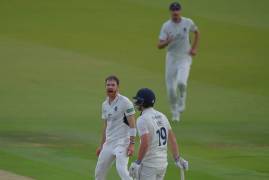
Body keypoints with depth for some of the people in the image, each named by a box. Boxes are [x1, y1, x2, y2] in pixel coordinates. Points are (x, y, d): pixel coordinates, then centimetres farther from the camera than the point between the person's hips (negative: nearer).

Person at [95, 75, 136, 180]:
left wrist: (132, 144, -22)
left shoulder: (125, 102, -10)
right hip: (108, 143, 8)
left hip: (122, 142, -8)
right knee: (99, 171, 12)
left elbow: (132, 125, -13)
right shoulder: (105, 105, 13)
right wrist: (101, 146, 22)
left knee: (121, 169, -24)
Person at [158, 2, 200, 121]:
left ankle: (181, 101, 6)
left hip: (185, 58, -1)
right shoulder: (166, 26, -7)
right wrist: (167, 42, -31)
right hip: (171, 58, 1)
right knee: (171, 88, -1)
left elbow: (197, 32, 17)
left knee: (181, 82, -25)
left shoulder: (188, 22, -4)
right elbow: (159, 46, -9)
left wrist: (194, 48, 6)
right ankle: (175, 113, 20)